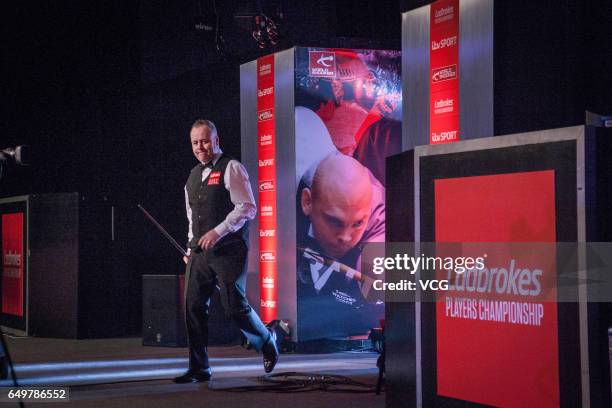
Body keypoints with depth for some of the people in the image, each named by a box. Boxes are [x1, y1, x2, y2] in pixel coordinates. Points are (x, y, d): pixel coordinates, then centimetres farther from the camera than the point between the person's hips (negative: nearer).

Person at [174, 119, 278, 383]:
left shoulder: (231, 169, -5)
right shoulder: (193, 175, 18)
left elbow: (247, 208, -13)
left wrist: (218, 232, -18)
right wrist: (191, 247, 17)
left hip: (228, 250, -7)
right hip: (200, 252, 7)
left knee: (234, 306, -6)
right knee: (194, 306, 0)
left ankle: (267, 344, 21)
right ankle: (199, 369, 7)